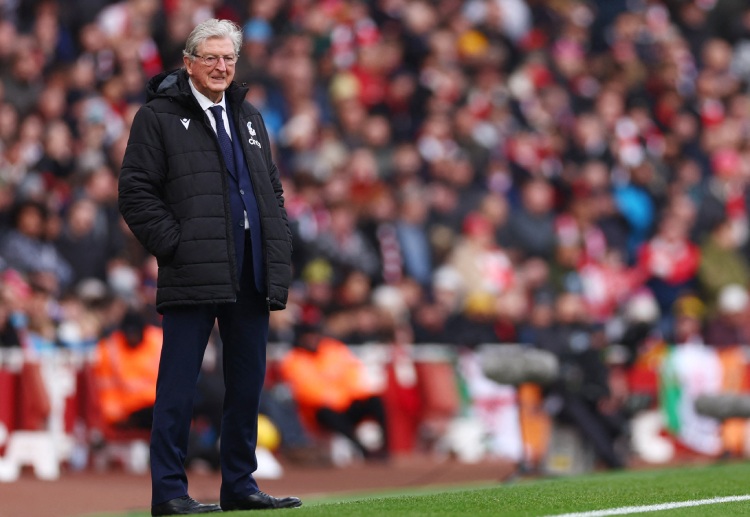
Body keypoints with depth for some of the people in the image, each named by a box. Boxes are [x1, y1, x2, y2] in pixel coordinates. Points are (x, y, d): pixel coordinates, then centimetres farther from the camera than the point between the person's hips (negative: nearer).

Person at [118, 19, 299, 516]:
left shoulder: (249, 118, 19)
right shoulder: (158, 117, -1)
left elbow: (273, 191, 23)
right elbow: (136, 193, -6)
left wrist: (279, 254, 10)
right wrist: (176, 246, -13)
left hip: (250, 277, 6)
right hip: (192, 276, -6)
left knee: (248, 383, 10)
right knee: (179, 386, -4)